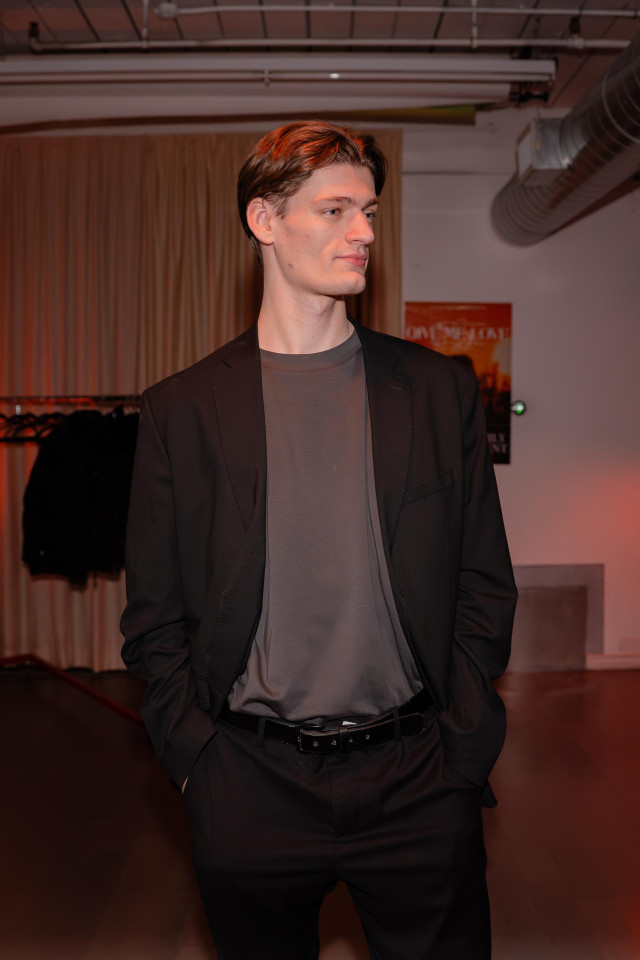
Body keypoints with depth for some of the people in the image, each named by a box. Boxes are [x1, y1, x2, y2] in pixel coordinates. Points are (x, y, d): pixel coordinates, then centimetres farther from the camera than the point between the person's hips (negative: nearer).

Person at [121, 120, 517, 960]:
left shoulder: (440, 390, 1)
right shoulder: (182, 409, -1)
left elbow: (486, 586, 3)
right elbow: (154, 616, 2)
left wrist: (459, 751, -3)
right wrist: (199, 759, -5)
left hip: (417, 783, 1)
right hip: (251, 788, 0)